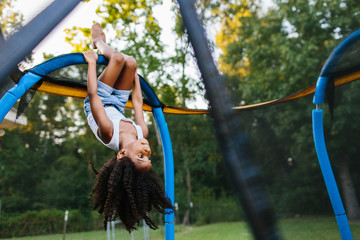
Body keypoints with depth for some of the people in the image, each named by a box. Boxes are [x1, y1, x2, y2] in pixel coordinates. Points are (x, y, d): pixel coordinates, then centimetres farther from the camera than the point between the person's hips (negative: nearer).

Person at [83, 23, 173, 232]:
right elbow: (138, 103, -19)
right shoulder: (142, 132, -35)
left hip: (103, 101, -3)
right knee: (130, 62, -6)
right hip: (117, 105, 3)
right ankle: (100, 43, 26)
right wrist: (135, 77, -4)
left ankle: (99, 44, 22)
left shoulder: (109, 132, -45)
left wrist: (92, 62, -25)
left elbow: (93, 96, -36)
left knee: (119, 58, -15)